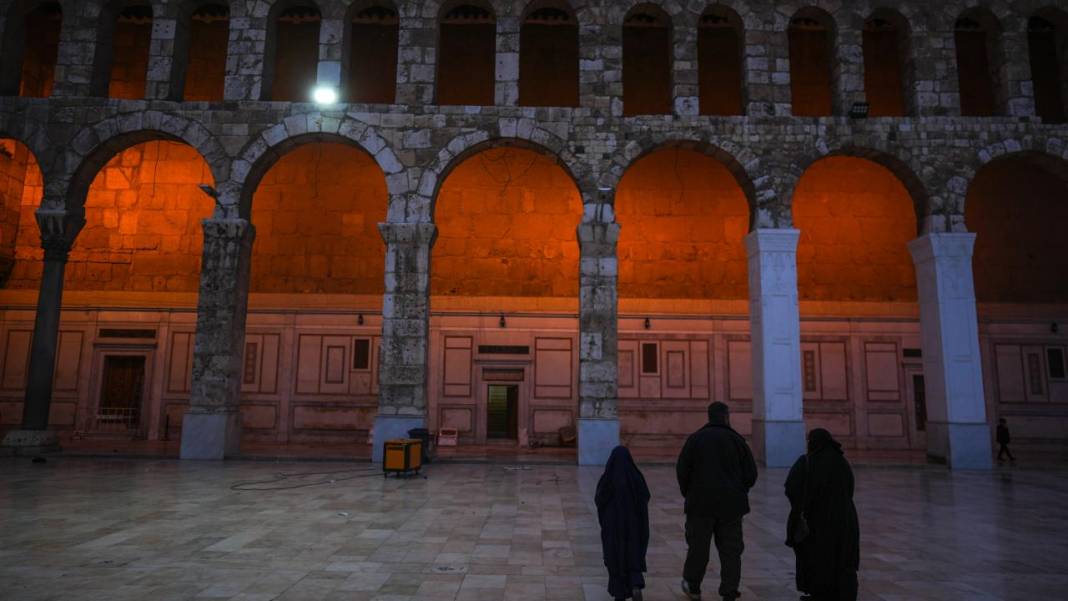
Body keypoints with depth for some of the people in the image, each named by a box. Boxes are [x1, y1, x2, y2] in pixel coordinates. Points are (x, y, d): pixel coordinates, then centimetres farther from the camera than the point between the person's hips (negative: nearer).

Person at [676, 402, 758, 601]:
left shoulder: (695, 439, -3)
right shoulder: (737, 440, -2)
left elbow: (682, 469, -5)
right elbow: (751, 473, 1)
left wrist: (688, 493, 9)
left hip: (701, 503, 0)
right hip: (731, 504, 0)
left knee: (698, 545, 11)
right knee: (731, 549, 9)